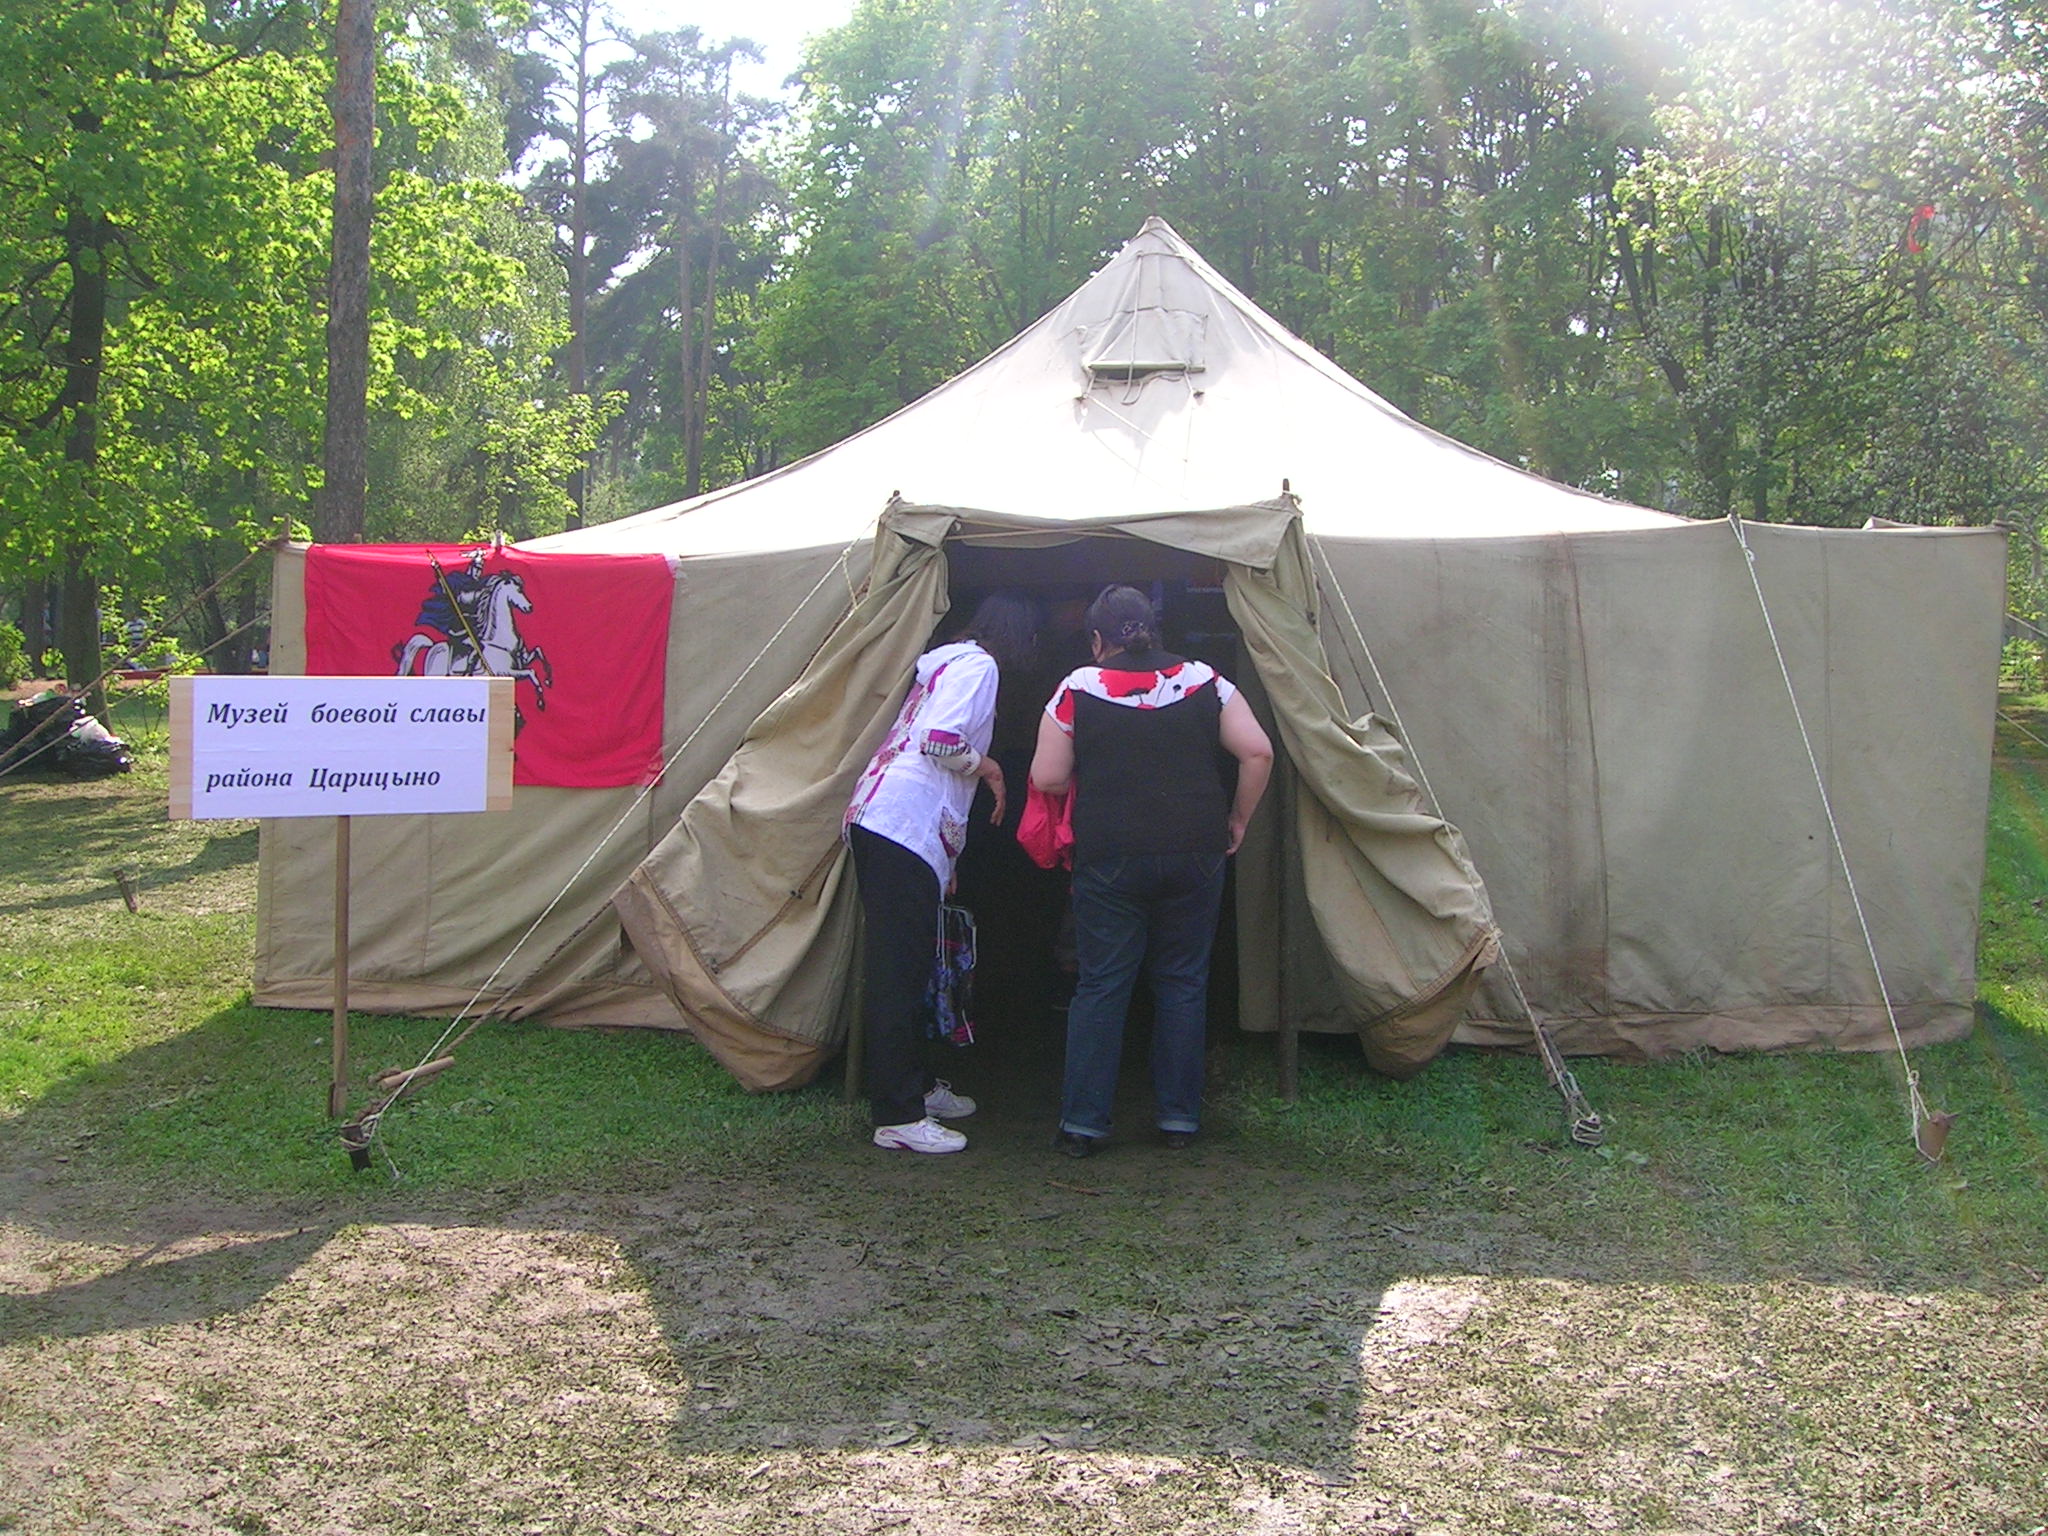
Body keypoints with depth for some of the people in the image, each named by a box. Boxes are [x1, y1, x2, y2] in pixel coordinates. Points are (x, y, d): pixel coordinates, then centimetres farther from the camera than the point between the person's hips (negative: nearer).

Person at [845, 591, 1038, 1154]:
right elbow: (941, 739, -19)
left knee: (904, 965, 16)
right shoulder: (978, 665, -5)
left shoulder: (949, 662, 25)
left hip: (874, 820, 10)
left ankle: (915, 1085, 27)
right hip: (903, 827, -10)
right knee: (899, 970, -10)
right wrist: (986, 766, 0)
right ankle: (899, 1118, -8)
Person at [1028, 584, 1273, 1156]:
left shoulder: (1079, 689, 0)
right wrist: (1236, 820, 13)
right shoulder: (1203, 681, 6)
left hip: (1109, 858, -2)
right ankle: (1179, 1118, 14)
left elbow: (1047, 778, -1)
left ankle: (1082, 1123, 5)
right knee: (1183, 983, 11)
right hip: (1196, 854, 2)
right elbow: (1258, 753, 1)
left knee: (1100, 986, 5)